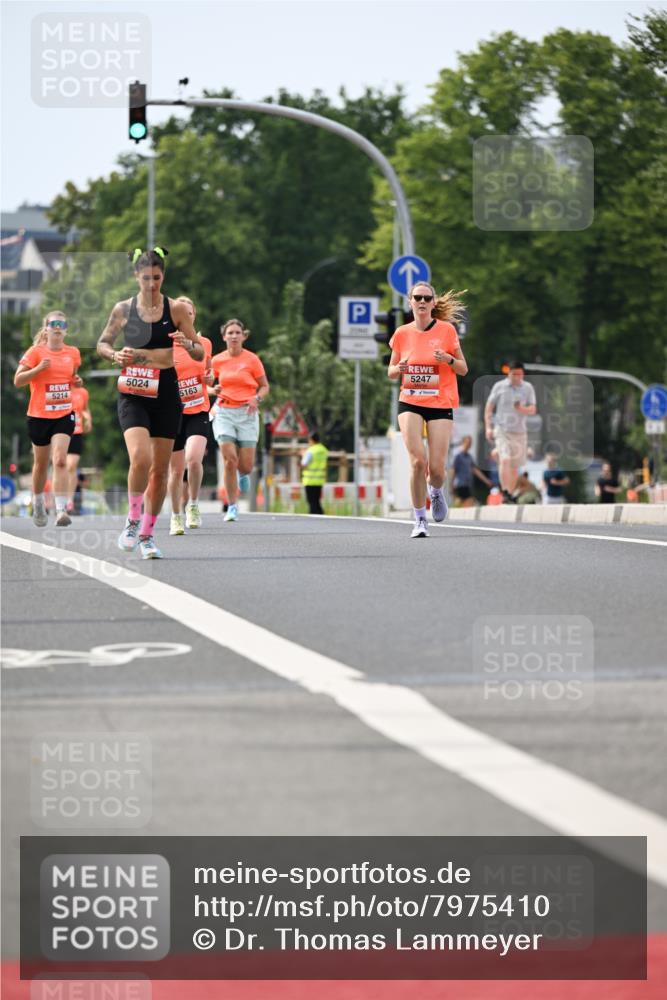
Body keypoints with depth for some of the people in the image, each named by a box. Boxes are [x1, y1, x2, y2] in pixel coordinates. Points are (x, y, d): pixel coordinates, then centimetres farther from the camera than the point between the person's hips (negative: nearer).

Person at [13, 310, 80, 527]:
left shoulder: (73, 353, 6)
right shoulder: (36, 352, -4)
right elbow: (18, 381, -7)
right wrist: (39, 369, -20)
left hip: (64, 415, 1)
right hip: (39, 415, -1)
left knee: (60, 460, -16)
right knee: (41, 463, 11)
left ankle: (61, 509, -22)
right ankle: (38, 505, 33)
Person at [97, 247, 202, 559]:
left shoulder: (175, 308, 0)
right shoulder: (123, 309, 2)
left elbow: (200, 354, 3)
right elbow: (102, 344, 15)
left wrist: (187, 344, -20)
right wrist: (115, 355, -7)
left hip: (165, 392, 1)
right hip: (133, 393, -1)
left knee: (160, 469, 5)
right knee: (140, 458, -21)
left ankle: (147, 534, 19)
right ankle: (133, 520, 1)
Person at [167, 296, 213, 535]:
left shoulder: (204, 343, 5)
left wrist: (209, 377, -2)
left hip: (198, 411, 1)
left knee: (194, 458, -23)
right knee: (176, 469, 3)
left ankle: (193, 505, -1)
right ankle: (176, 517, 22)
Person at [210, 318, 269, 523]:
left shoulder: (252, 359, -1)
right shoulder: (217, 361, 4)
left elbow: (265, 386, 6)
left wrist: (257, 398, -14)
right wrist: (214, 390, -2)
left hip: (247, 413, -1)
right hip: (224, 412, 1)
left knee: (245, 466, -3)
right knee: (230, 460, -14)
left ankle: (242, 474, 37)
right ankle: (232, 507, -3)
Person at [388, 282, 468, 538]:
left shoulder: (446, 330, -1)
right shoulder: (402, 334, 3)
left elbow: (463, 369, 4)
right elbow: (391, 371, 13)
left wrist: (449, 359, -17)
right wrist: (399, 368, -10)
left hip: (441, 404, -1)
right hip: (410, 403, 1)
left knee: (436, 467, -6)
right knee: (417, 460, -15)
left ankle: (435, 491, 33)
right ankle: (419, 520, -3)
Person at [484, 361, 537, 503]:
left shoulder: (528, 388, 6)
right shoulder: (499, 386, 2)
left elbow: (533, 410, 2)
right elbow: (489, 407, 7)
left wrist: (522, 409, -20)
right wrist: (488, 427, -2)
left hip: (520, 431, 3)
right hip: (502, 430, -3)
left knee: (515, 466, 6)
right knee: (504, 460, -20)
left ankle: (510, 495, 17)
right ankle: (505, 493, -24)